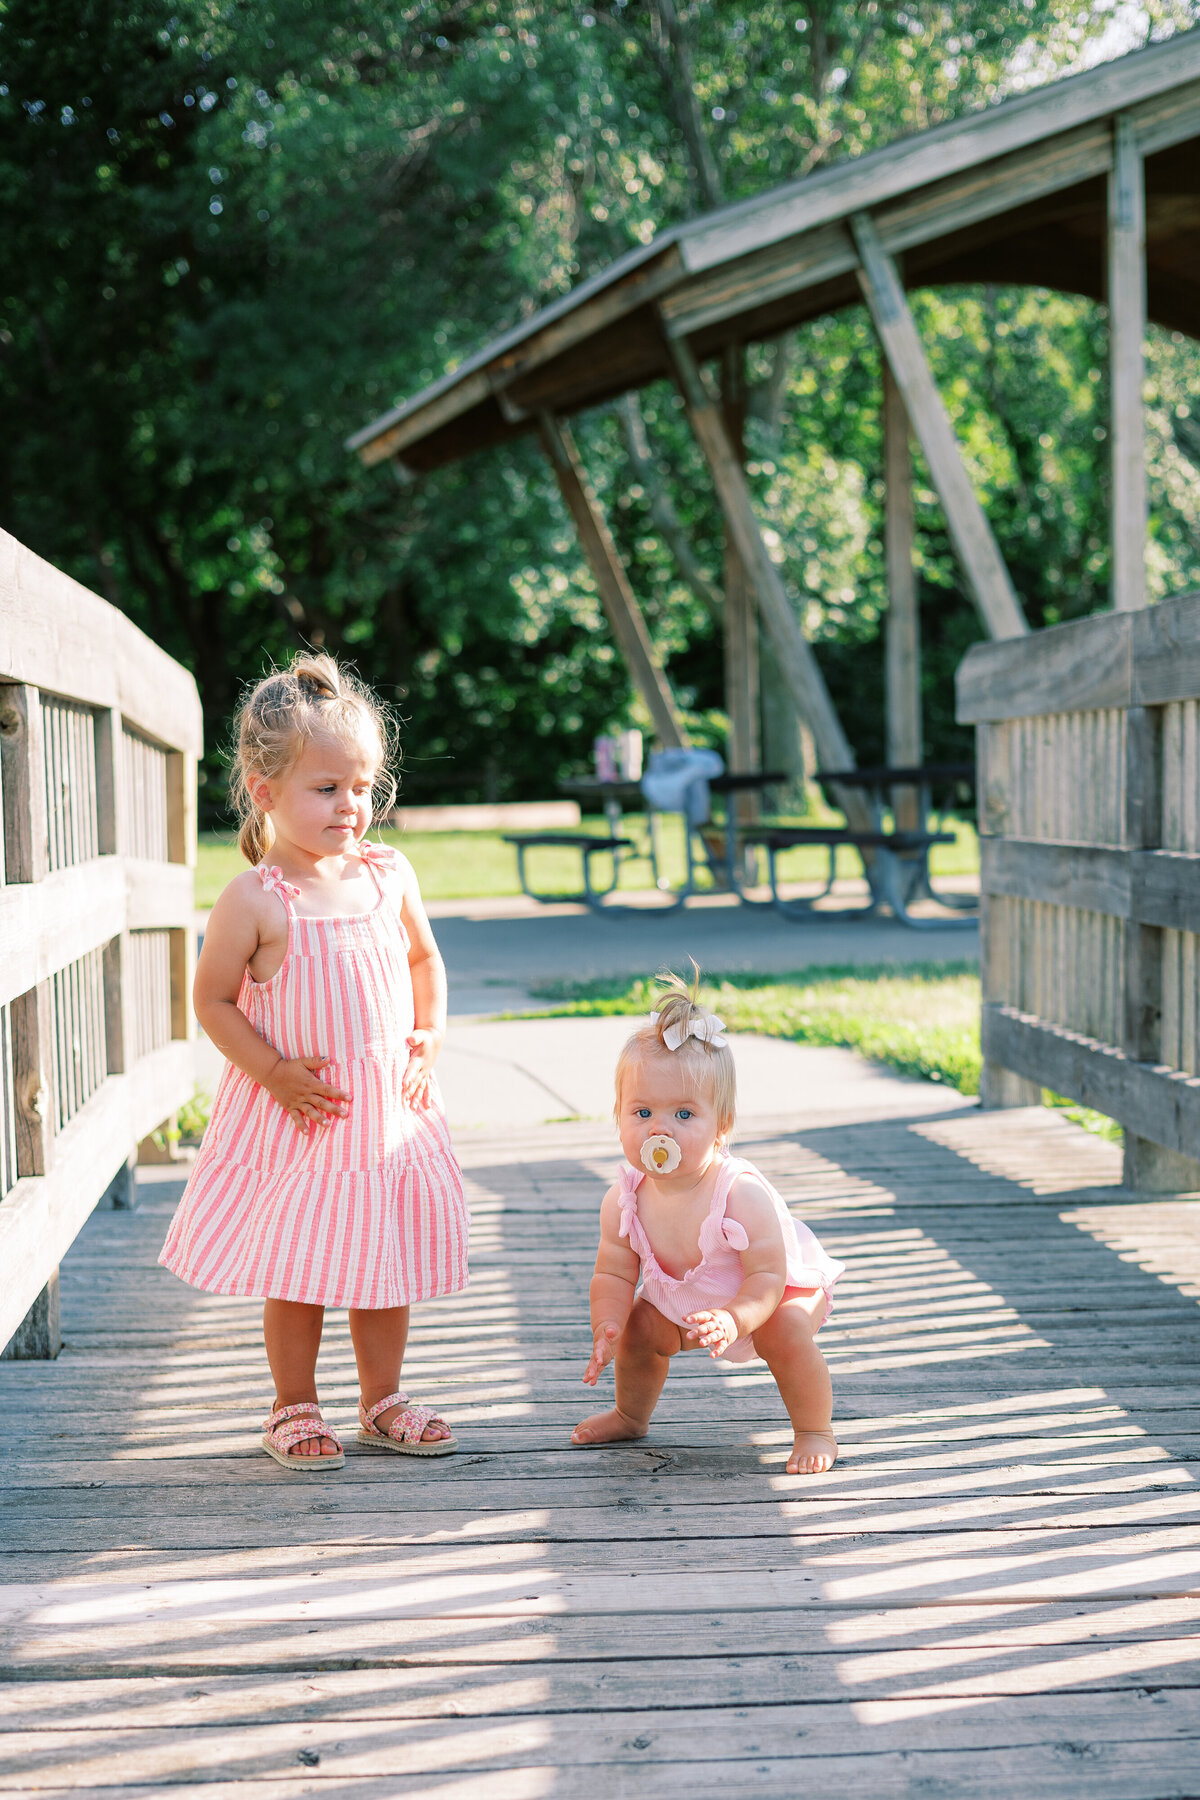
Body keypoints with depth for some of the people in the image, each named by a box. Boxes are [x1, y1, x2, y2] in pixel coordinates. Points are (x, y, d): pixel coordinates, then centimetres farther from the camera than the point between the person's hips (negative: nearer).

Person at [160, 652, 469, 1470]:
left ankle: (383, 1400, 28)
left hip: (389, 1106, 4)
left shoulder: (390, 874, 0)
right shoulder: (255, 899, -14)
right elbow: (213, 1000, -8)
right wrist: (274, 1072, -16)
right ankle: (294, 1409, 21)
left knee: (384, 1257, 13)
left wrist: (430, 1037, 3)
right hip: (298, 1116, -4)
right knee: (298, 1269, 5)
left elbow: (423, 957, 16)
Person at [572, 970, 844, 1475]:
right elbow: (614, 1273, -14)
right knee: (638, 1328, -4)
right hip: (683, 1296, 5)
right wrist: (607, 1327, -32)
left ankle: (815, 1432, -8)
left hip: (785, 1288, -5)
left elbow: (768, 1276, -37)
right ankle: (631, 1416, 28)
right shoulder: (623, 1201, -24)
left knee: (784, 1332, -31)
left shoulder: (742, 1195, -39)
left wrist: (735, 1319, -54)